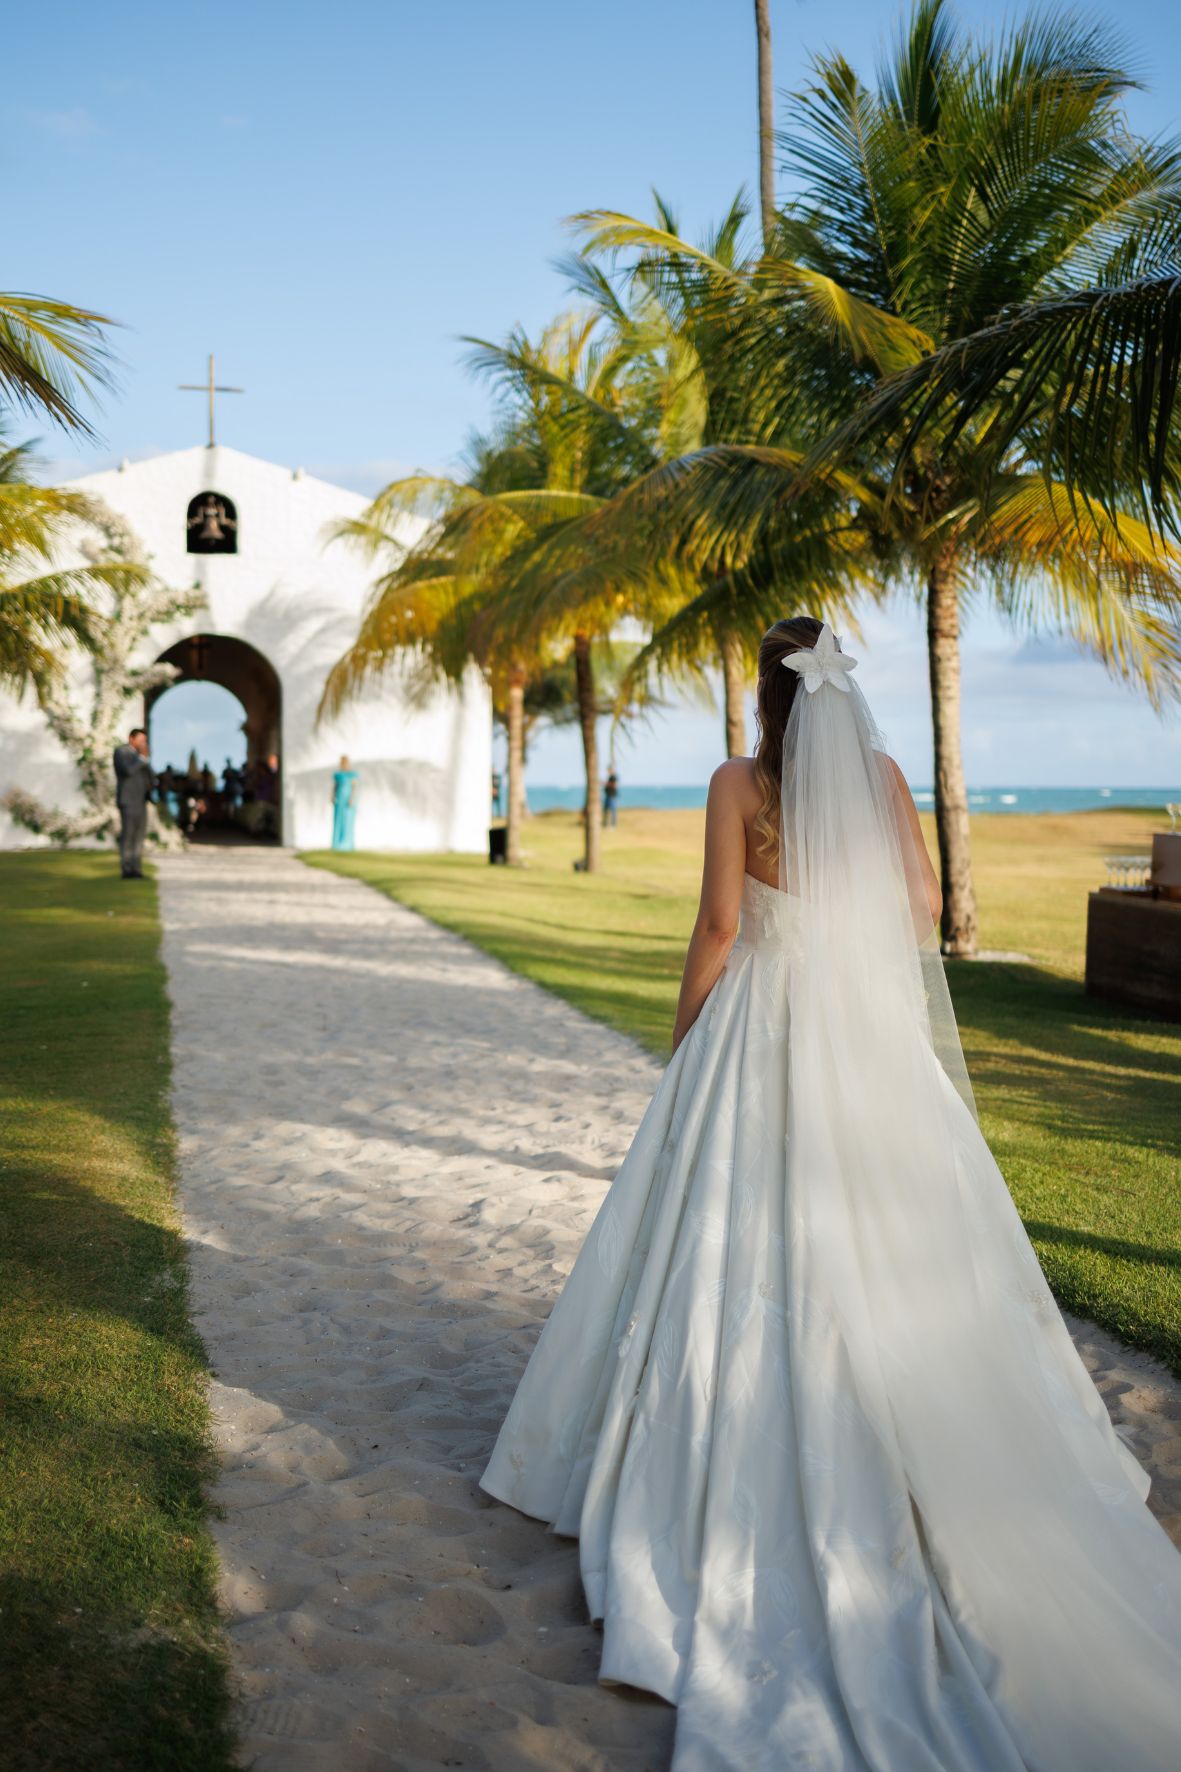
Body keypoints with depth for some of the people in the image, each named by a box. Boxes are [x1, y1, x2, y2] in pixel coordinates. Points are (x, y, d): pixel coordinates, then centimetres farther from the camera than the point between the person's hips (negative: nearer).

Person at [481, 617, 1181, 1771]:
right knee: (884, 1249, 14)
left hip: (765, 1025, -3)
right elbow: (924, 904, 4)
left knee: (752, 1248, 4)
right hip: (873, 1030, 4)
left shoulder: (739, 784, -7)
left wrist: (682, 1036, 0)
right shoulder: (882, 776, 2)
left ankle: (750, 1487, 12)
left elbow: (719, 922, -10)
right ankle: (906, 1453, 24)